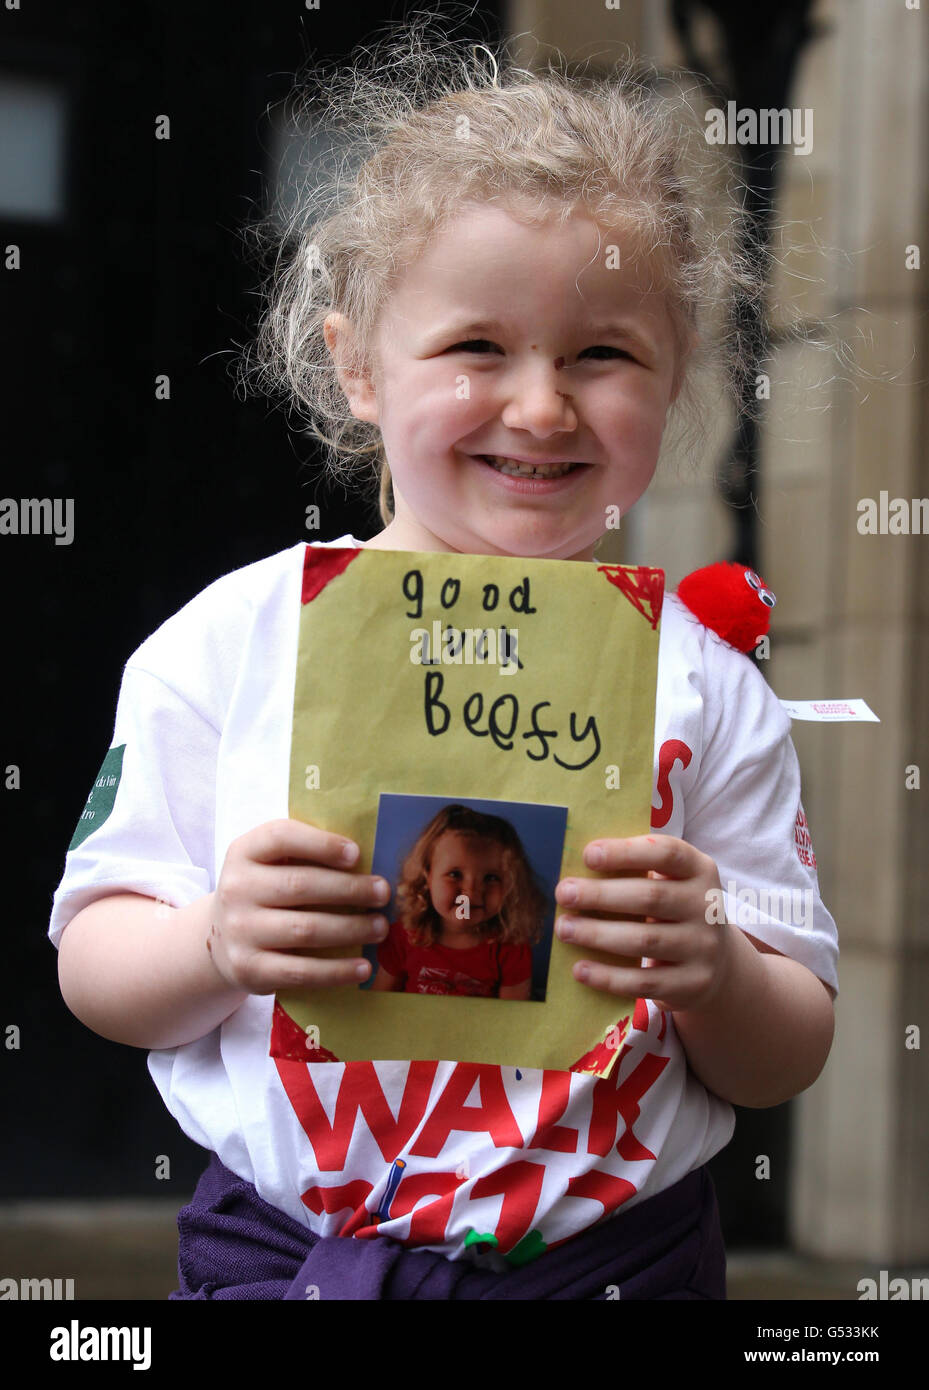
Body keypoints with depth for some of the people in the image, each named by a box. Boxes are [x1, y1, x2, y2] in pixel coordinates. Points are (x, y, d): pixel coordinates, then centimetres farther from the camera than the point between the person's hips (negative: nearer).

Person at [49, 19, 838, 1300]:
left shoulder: (702, 680, -2)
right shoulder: (235, 639, -4)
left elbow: (787, 1064, 1)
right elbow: (93, 969, -1)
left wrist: (716, 976, -21)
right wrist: (218, 946, -22)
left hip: (615, 1264, 1)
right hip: (280, 1256, 0)